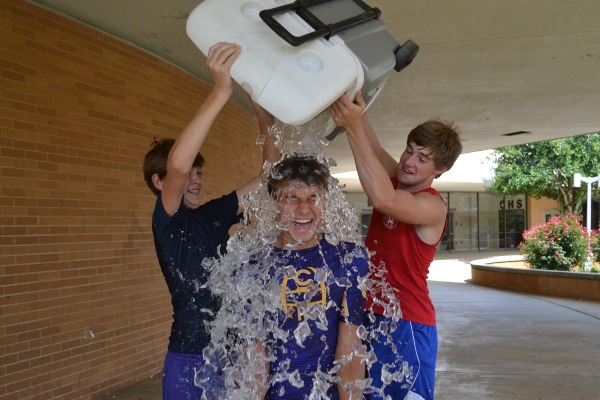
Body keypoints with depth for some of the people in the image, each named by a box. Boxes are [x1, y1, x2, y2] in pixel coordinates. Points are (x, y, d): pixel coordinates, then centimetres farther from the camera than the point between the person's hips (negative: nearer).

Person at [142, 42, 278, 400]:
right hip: (191, 359, -6)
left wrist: (265, 121, -8)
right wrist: (220, 92, -33)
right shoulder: (166, 220, -9)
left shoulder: (214, 213, 8)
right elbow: (178, 162, -29)